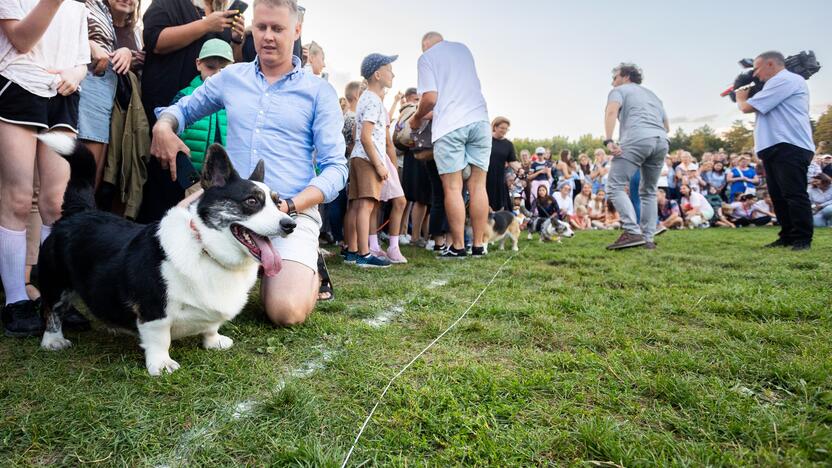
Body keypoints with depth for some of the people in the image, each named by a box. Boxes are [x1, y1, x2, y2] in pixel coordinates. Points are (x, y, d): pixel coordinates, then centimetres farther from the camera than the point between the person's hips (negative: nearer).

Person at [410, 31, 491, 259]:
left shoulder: (426, 57, 6)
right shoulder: (463, 48, 23)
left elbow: (431, 98, -6)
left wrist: (417, 118, 13)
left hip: (449, 125, -5)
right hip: (480, 120, 5)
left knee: (453, 188, -1)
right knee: (478, 185, 4)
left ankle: (458, 247, 1)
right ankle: (479, 245, 7)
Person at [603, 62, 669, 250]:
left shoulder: (619, 90, 17)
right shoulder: (651, 94, 37)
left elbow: (612, 111, -6)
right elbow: (667, 126, 34)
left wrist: (609, 141, -14)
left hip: (637, 139, -7)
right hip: (661, 141, 7)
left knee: (615, 186, -9)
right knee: (648, 192, 17)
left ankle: (632, 232, -24)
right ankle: (648, 238, 12)